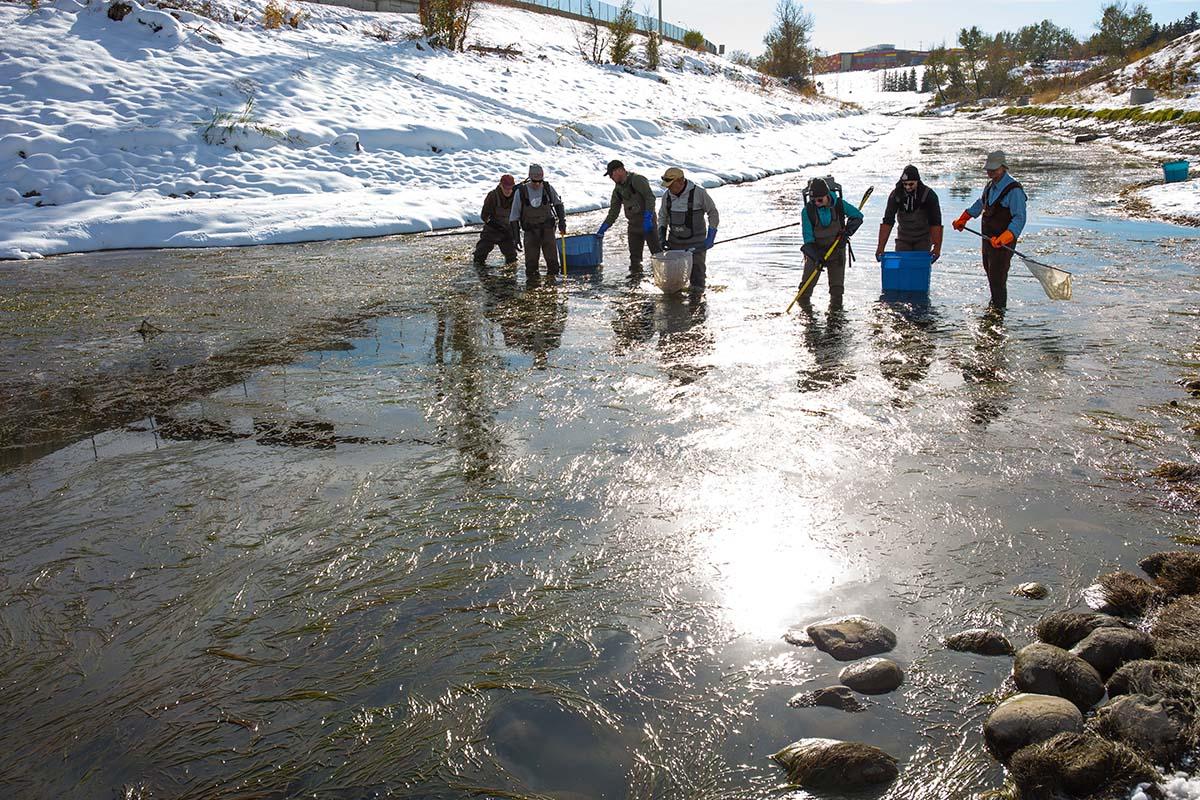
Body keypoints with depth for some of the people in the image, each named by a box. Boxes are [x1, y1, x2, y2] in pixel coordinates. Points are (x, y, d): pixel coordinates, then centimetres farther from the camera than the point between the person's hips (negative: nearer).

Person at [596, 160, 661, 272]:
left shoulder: (637, 180, -10)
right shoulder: (618, 189, 14)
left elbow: (650, 197, -17)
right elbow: (613, 211, 18)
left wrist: (648, 218, -25)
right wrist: (603, 229, 13)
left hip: (648, 223, -7)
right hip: (633, 225, 7)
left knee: (657, 253, -9)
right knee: (634, 256, 9)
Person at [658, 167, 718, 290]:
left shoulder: (699, 193, -14)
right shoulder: (667, 195, -1)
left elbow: (713, 213, -4)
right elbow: (662, 216, 16)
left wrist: (711, 237, -9)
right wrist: (661, 235, 3)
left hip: (696, 242, -4)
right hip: (675, 242, 4)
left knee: (697, 270, -4)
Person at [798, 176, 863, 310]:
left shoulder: (839, 204, -13)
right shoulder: (808, 210, -17)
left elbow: (857, 216, 4)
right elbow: (808, 236, -17)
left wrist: (848, 231, -14)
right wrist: (815, 256, -28)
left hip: (836, 247, 1)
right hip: (815, 249, -1)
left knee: (837, 281, -1)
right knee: (809, 278, -3)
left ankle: (836, 301, 12)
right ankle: (803, 300, 13)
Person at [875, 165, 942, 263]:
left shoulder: (929, 195, -21)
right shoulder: (896, 195, -15)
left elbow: (936, 223, -22)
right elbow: (887, 222, -17)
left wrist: (937, 247, -31)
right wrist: (881, 247, -24)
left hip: (923, 238, -2)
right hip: (903, 238, 2)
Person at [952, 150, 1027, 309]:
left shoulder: (1014, 190, -18)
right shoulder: (991, 185, 10)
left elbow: (1019, 219, -25)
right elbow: (980, 203, 31)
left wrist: (1003, 238, -37)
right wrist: (962, 220, 36)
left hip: (1003, 243, -9)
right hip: (988, 239, 9)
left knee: (998, 279, -8)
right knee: (990, 274, 20)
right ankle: (994, 303, 35)